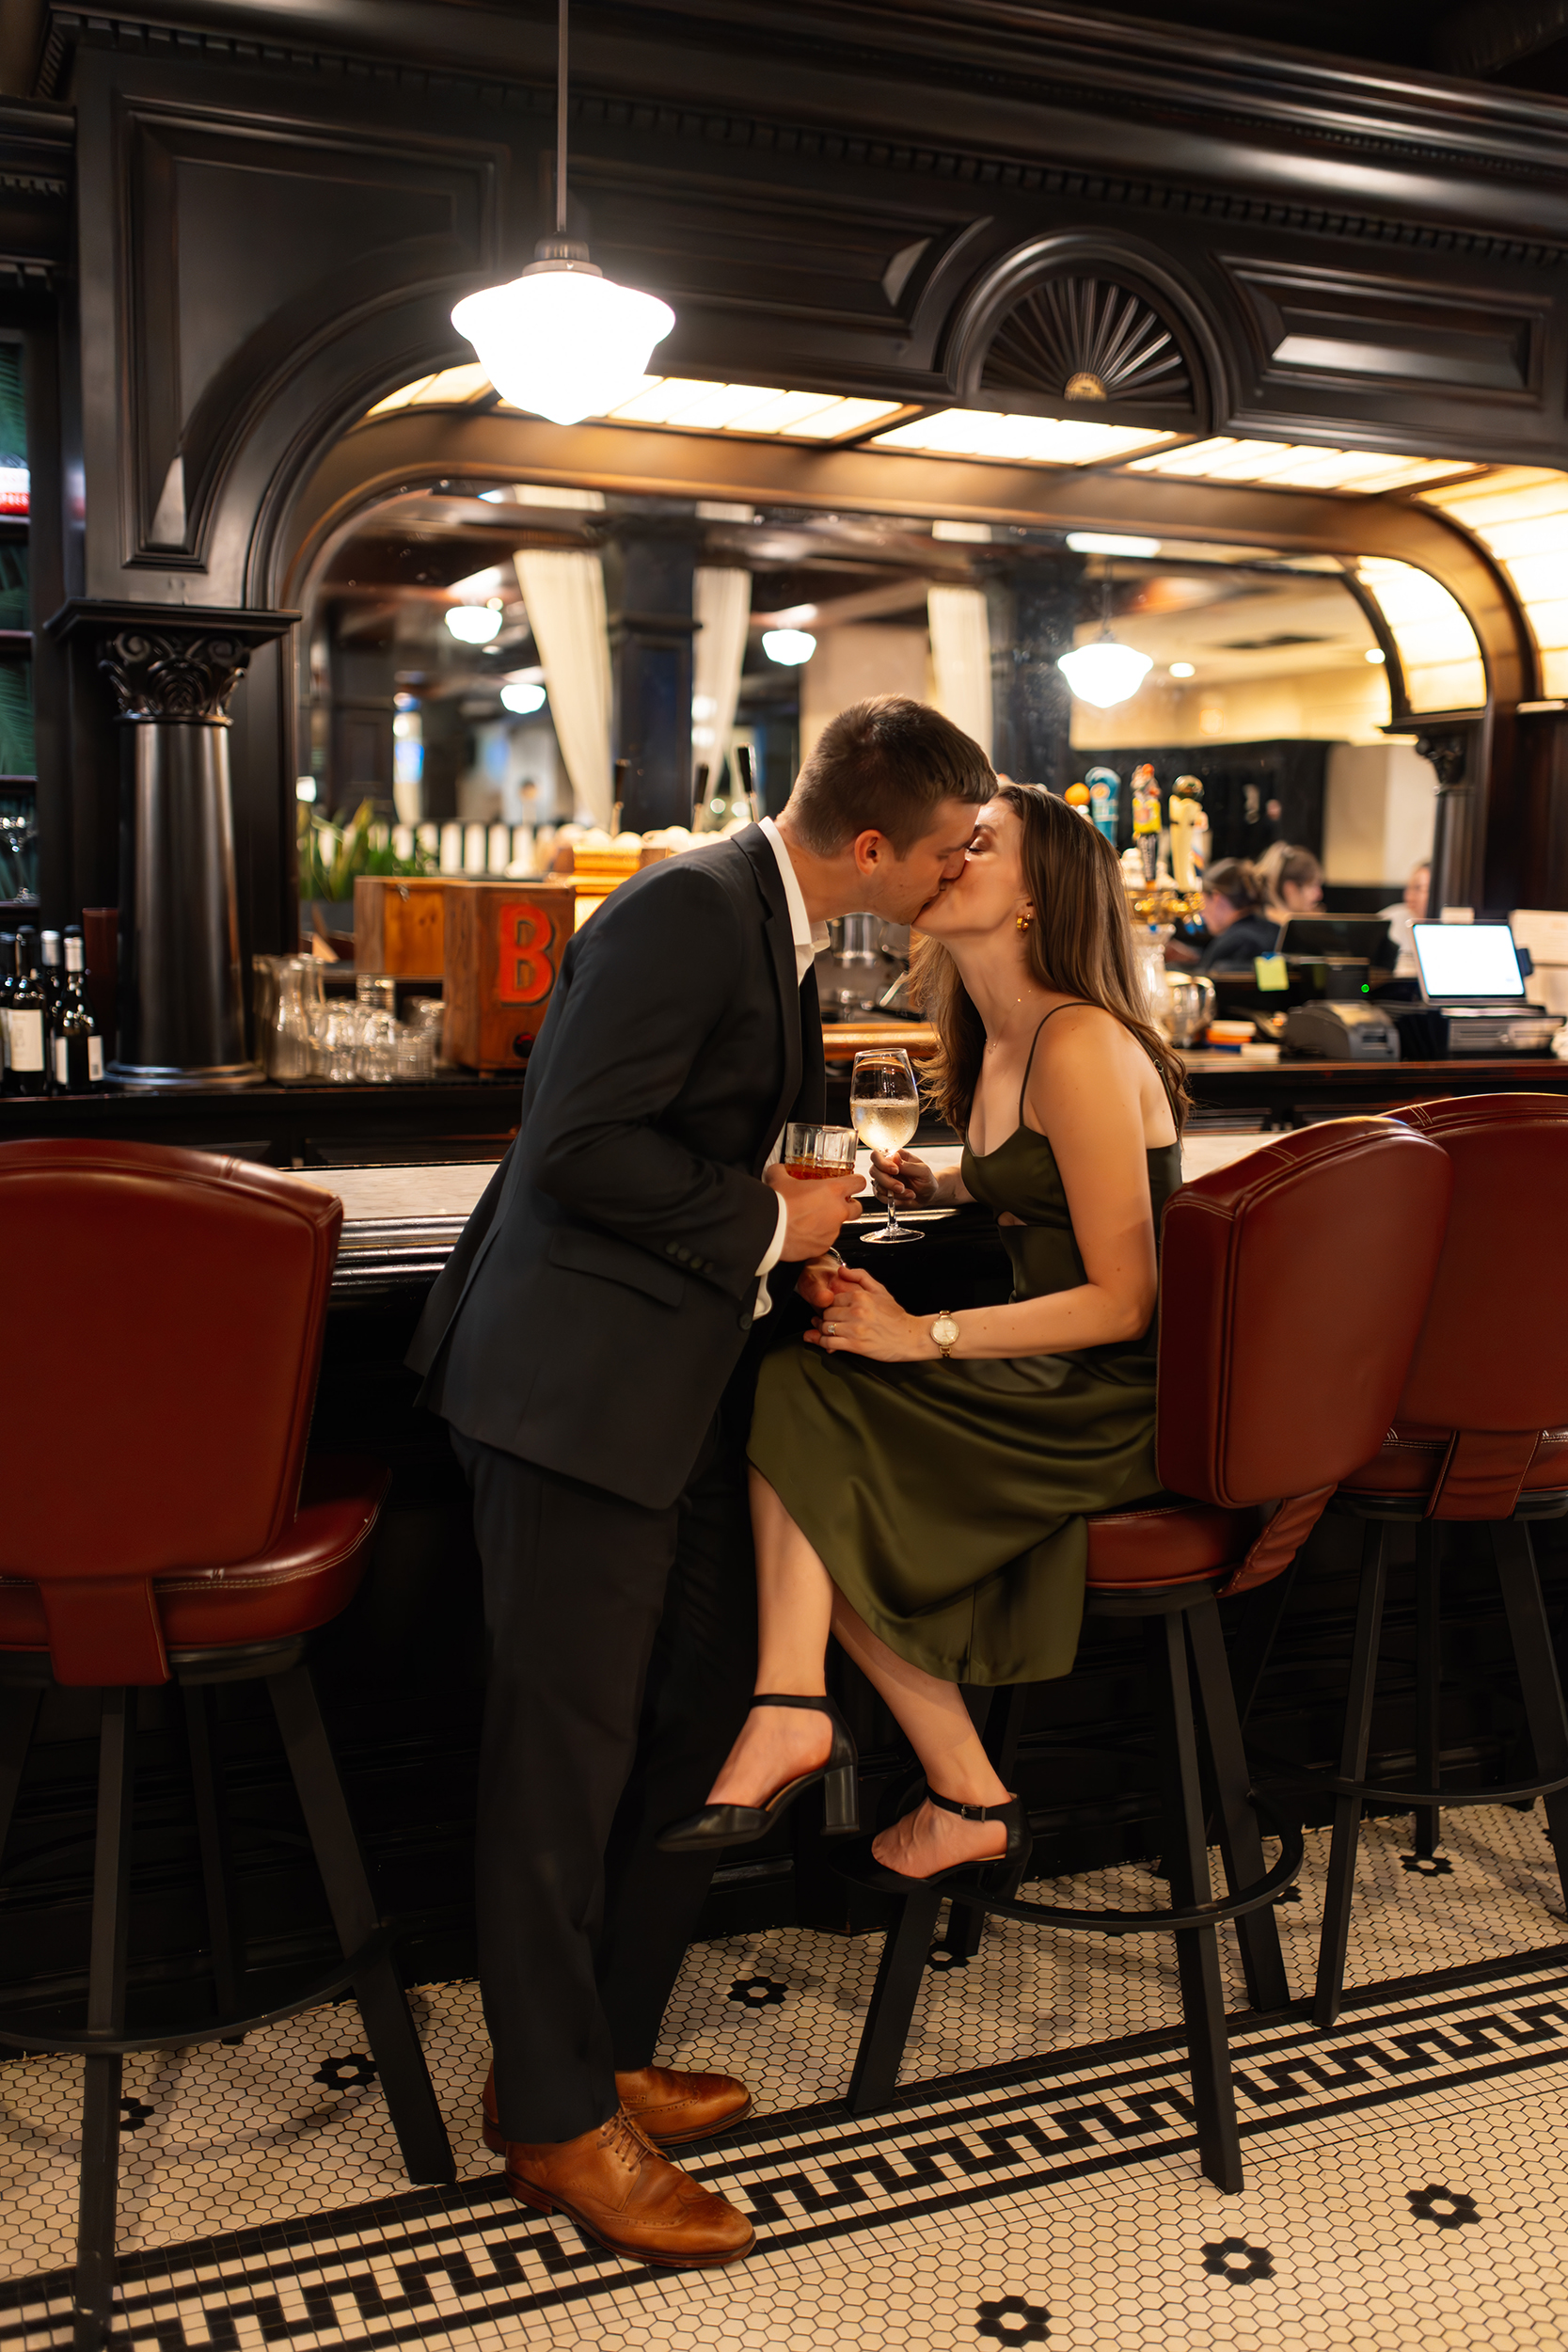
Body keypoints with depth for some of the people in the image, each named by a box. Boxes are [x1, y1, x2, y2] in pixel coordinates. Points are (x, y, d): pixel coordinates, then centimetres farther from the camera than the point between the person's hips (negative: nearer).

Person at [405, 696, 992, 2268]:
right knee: (570, 1747, 1)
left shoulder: (779, 930, 13)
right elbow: (579, 1149, -24)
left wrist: (820, 1197, 10)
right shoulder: (689, 908, -18)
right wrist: (767, 1225, -14)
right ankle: (555, 2120, 17)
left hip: (682, 1381, 10)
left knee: (701, 1712, 15)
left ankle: (601, 2054, 31)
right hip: (579, 1382, -10)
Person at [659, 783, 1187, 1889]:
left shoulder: (1082, 1047, -18)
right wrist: (940, 1184, 11)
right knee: (801, 1393, -11)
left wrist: (925, 1337, -19)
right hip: (1051, 1377, 8)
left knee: (810, 1412, -14)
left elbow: (1122, 1300, -20)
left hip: (1114, 1405, -8)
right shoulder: (998, 1040, 11)